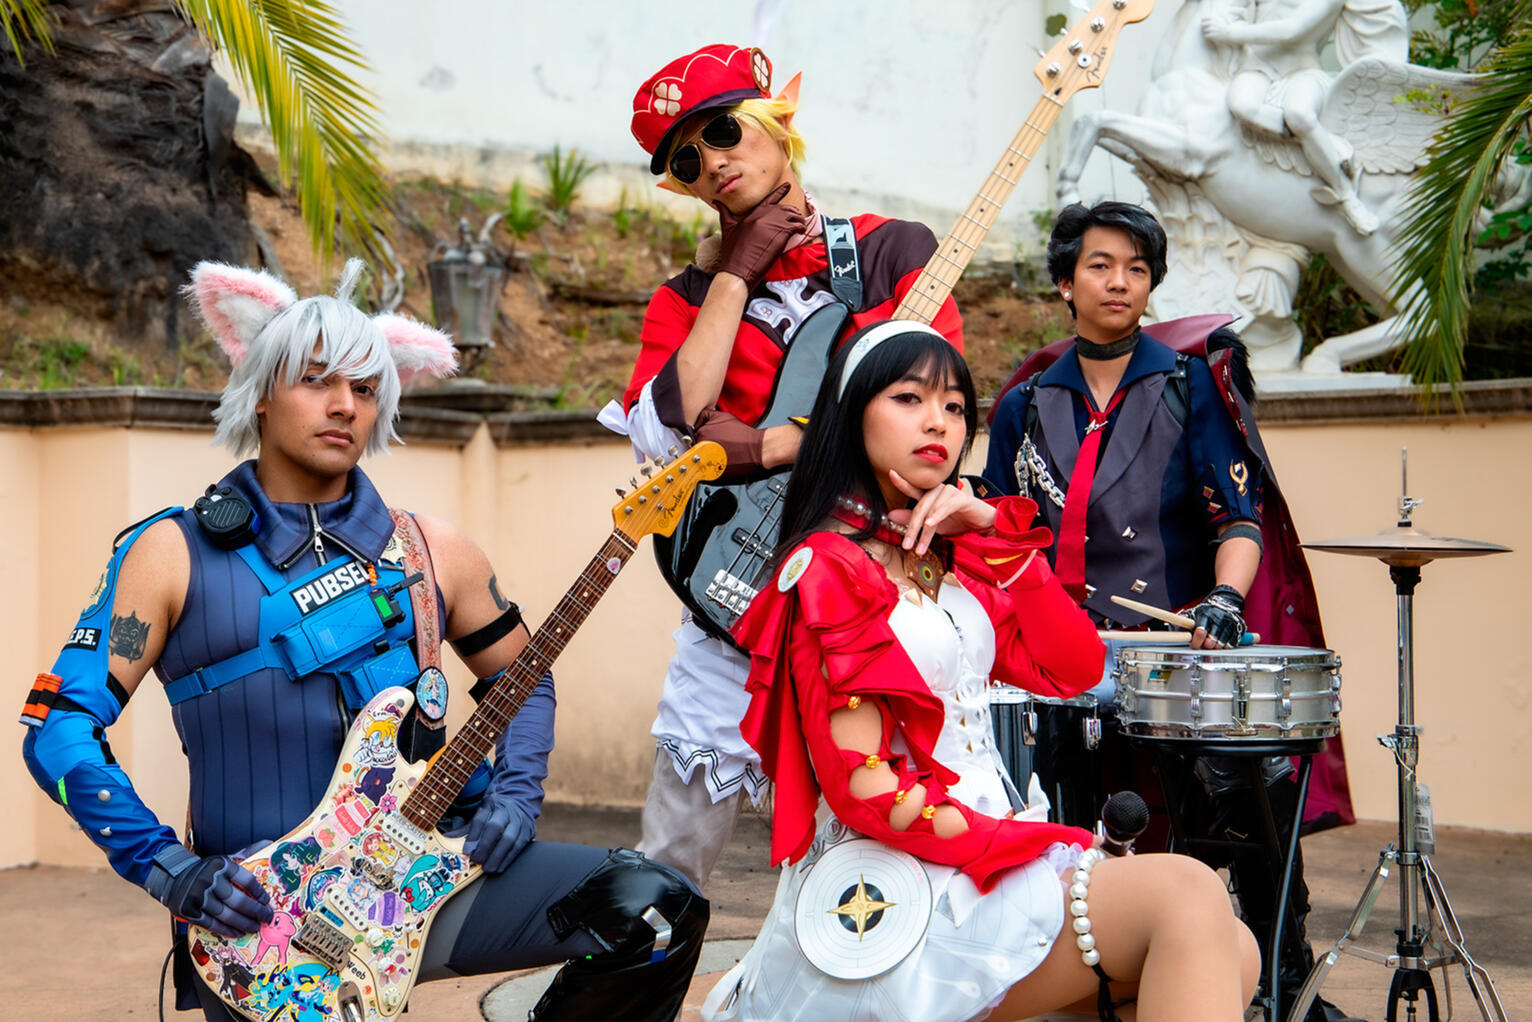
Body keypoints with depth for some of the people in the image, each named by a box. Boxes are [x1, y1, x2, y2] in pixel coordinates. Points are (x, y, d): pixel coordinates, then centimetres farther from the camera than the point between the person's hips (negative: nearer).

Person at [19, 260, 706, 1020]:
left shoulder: (425, 551, 9)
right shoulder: (174, 554, -1)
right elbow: (57, 727, -4)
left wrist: (515, 794, 3)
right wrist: (176, 873, -11)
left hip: (430, 872, 3)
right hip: (264, 914, -3)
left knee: (657, 911, -12)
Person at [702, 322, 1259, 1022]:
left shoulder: (950, 557, 18)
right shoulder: (829, 567, -8)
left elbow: (1073, 669, 9)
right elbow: (862, 787, -15)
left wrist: (997, 531, 1)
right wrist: (1031, 846, -17)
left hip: (986, 857, 8)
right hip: (893, 887, -8)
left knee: (1233, 953, -7)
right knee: (1188, 896, -22)